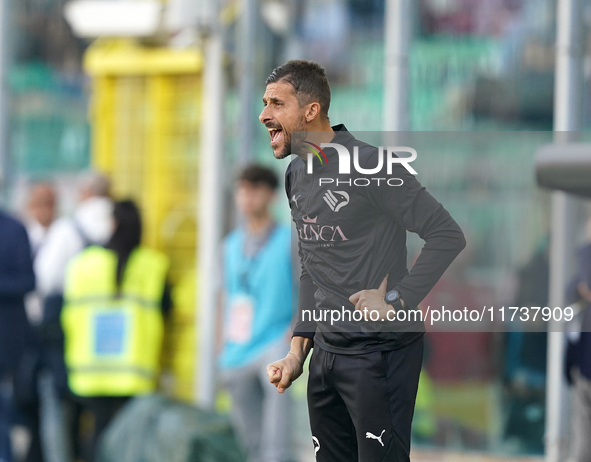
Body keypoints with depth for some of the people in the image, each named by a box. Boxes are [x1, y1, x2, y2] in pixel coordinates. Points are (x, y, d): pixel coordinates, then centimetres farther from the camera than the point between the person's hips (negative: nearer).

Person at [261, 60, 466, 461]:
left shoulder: (369, 165, -15)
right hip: (327, 351, 8)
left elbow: (448, 236, -16)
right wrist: (299, 350, 13)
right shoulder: (297, 174, 12)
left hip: (380, 351, -8)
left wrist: (395, 300, -18)